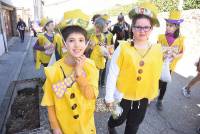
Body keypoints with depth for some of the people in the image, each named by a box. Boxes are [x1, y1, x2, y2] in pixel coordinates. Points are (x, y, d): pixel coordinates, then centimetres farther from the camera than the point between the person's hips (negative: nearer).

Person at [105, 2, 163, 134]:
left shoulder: (158, 49, -7)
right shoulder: (123, 48, -19)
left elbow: (158, 74, 5)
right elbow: (112, 74, -14)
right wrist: (109, 97, -10)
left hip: (144, 96, 3)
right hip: (123, 94, -3)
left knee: (134, 123, 23)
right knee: (119, 119, 21)